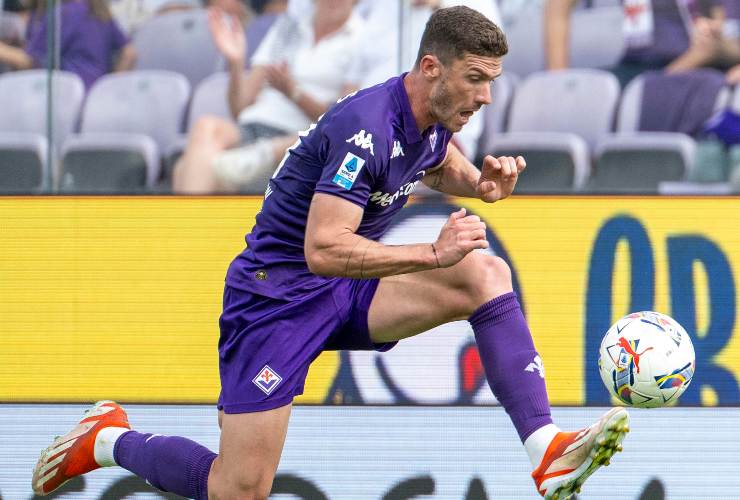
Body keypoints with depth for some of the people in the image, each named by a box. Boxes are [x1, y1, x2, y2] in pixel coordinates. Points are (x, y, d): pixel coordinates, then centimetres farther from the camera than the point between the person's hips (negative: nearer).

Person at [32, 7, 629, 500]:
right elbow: (325, 249, -34)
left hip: (349, 291, 8)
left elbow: (441, 165, 26)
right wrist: (433, 253, -35)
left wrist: (480, 183, 3)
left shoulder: (431, 118, 0)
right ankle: (108, 441, 18)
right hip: (276, 294, -8)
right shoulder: (366, 128, -27)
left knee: (486, 273, -15)